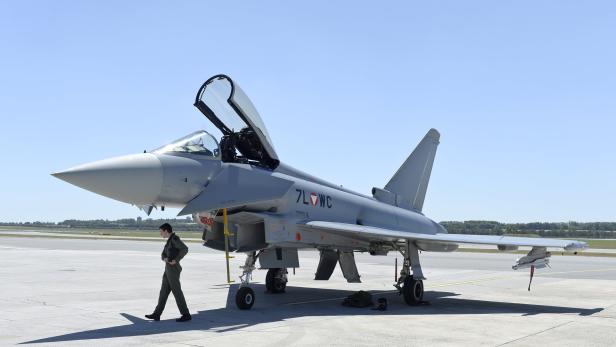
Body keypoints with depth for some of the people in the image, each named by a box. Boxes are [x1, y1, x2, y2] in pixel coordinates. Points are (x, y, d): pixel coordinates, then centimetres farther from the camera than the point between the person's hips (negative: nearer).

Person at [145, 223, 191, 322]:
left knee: (177, 292, -5)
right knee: (164, 292, 12)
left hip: (173, 269, -10)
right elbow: (163, 255, 16)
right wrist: (165, 259, -8)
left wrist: (176, 260, -23)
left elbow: (185, 249, -28)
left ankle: (186, 315, 0)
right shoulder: (169, 241, 18)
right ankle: (157, 314, 18)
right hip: (168, 269, 10)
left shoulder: (175, 239, -14)